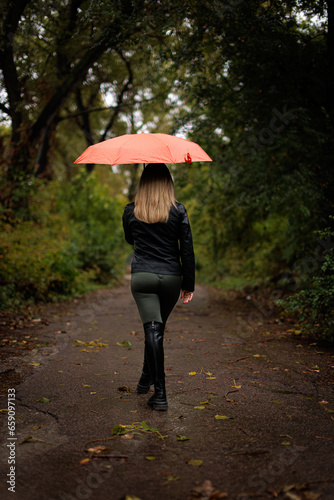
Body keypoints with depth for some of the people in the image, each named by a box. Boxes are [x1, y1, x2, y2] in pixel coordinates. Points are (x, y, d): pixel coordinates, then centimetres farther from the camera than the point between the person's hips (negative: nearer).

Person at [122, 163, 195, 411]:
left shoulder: (131, 211, 0)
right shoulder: (178, 210, -3)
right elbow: (187, 249, -3)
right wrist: (189, 284, 3)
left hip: (141, 276, -1)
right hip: (171, 277, 1)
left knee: (152, 329, -3)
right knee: (158, 327, 19)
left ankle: (160, 394, -7)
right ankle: (147, 377, 35)